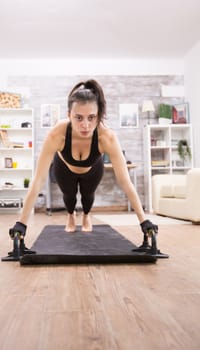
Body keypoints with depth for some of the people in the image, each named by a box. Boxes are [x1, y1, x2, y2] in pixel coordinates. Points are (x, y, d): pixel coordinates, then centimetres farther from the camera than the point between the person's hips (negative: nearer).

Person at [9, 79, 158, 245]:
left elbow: (125, 181, -40)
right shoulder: (56, 134, -44)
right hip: (64, 167, 0)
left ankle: (86, 216, 56)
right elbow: (39, 179, -42)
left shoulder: (107, 137, -43)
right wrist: (22, 222, -44)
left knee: (88, 194, 18)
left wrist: (143, 220, -40)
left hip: (92, 169, 1)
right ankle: (71, 216, 51)